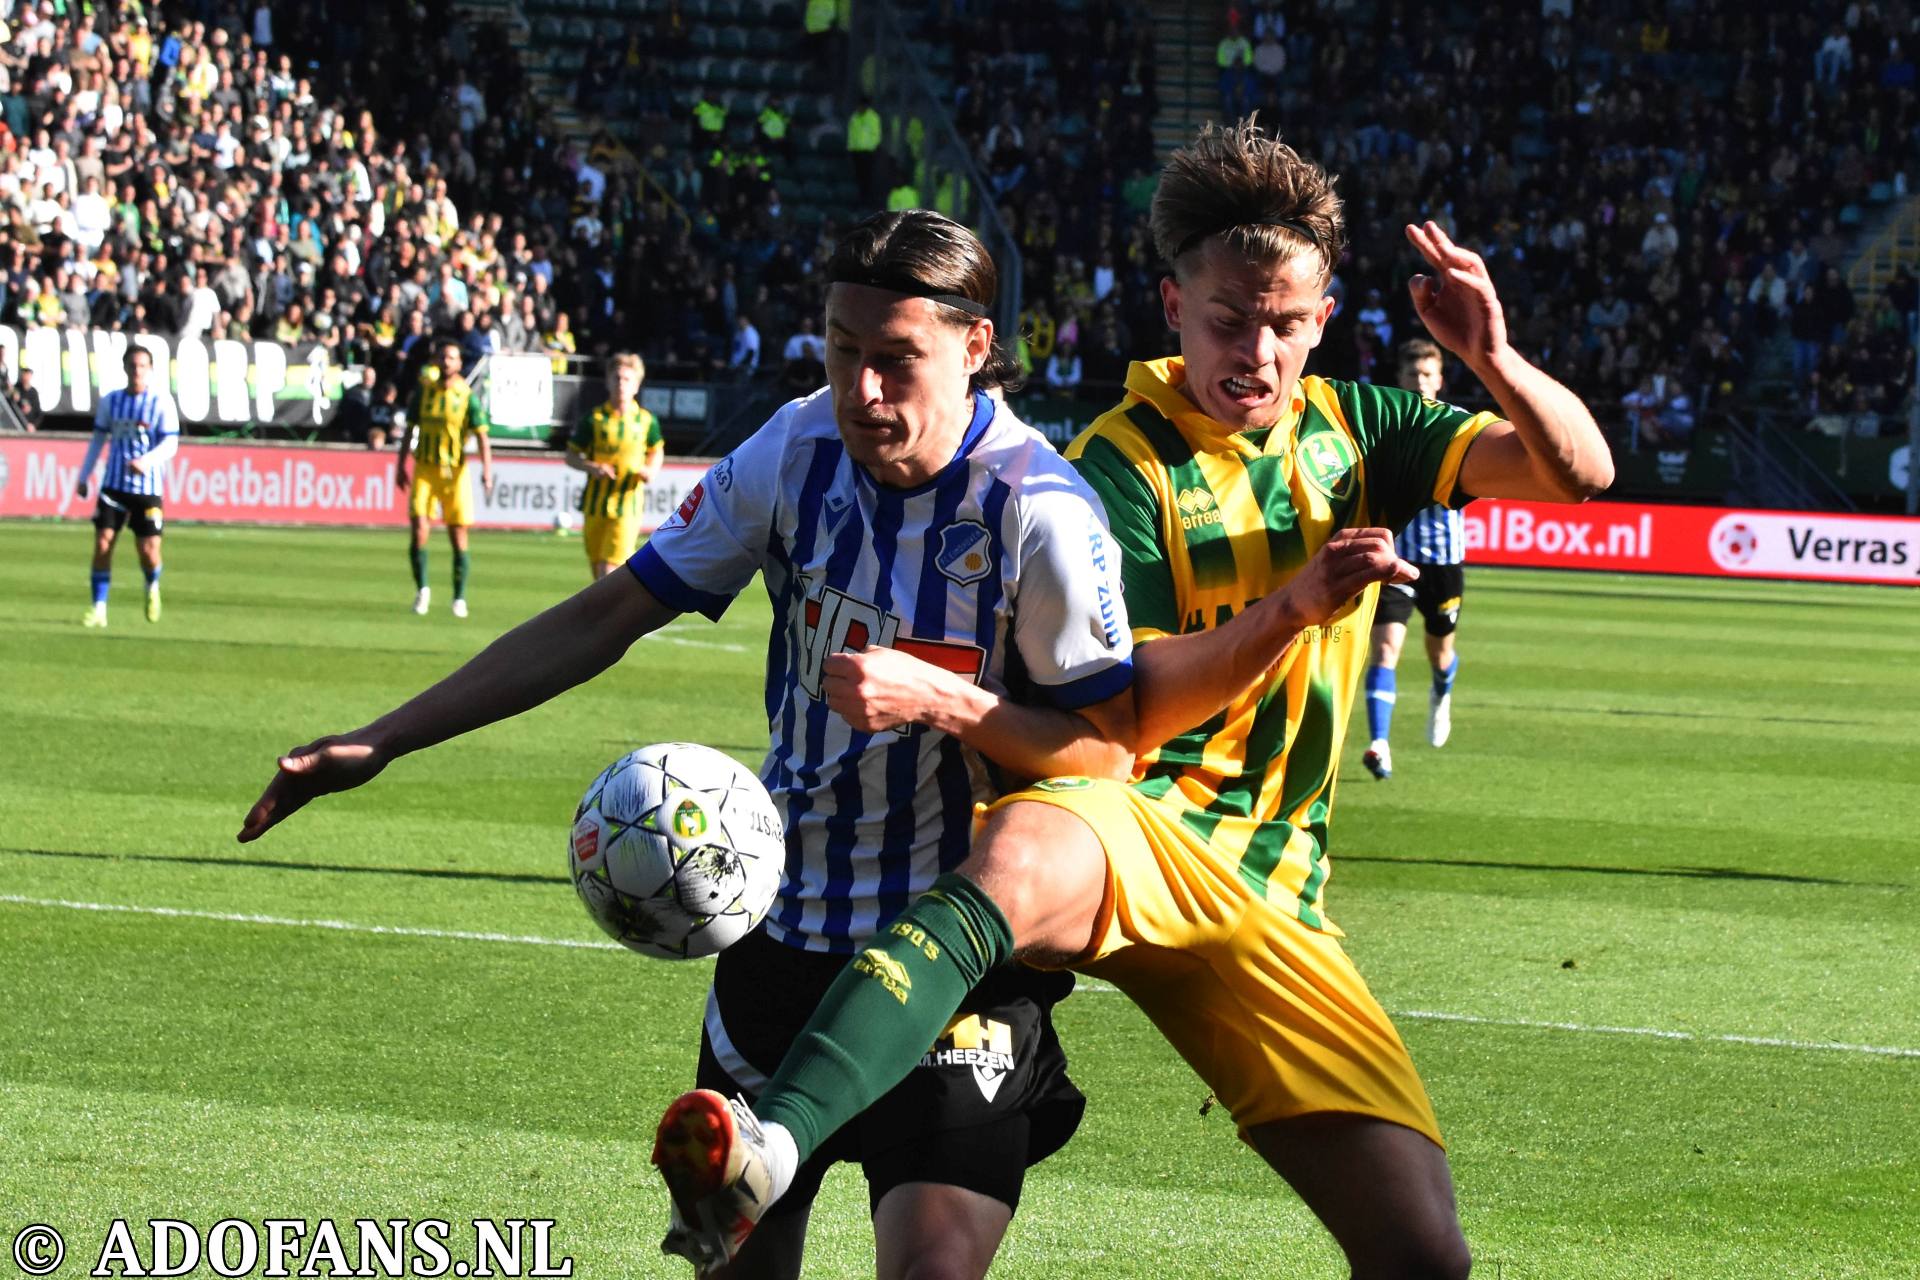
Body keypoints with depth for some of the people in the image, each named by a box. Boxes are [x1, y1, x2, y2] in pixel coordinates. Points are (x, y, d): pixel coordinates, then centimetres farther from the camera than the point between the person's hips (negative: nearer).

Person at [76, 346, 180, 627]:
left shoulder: (162, 401, -3)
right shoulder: (110, 401, 7)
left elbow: (171, 443, -8)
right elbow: (98, 439, 17)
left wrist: (146, 461, -26)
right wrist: (84, 476, 14)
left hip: (148, 487, -3)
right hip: (114, 485, 3)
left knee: (148, 549, -7)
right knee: (103, 543, -8)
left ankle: (153, 588, 28)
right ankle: (99, 609, 0)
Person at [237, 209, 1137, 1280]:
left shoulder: (1040, 513, -18)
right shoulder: (798, 450, -4)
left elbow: (1109, 751, -12)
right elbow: (608, 618, 3)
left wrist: (944, 701, -28)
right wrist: (381, 743, 0)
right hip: (785, 928, 5)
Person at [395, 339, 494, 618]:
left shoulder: (469, 396, -3)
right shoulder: (423, 389, 3)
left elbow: (481, 434, -8)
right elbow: (410, 429, 12)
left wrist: (486, 469, -20)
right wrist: (401, 465, 9)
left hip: (455, 471, -1)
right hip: (425, 468, 1)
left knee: (458, 535, 1)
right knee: (419, 529, -12)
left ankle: (459, 598, 13)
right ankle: (422, 589, 5)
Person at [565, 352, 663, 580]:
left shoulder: (646, 421, 1)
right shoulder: (593, 418, -1)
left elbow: (656, 450, 19)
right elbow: (571, 456, 4)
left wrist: (651, 471, -2)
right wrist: (592, 467, -16)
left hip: (627, 507, -1)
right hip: (595, 503, 2)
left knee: (610, 569, -14)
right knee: (597, 569, 10)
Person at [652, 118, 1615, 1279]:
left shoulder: (1352, 431, 12)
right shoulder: (1121, 465, -3)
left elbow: (1578, 473, 6)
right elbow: (1123, 712, -13)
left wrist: (1497, 363, -14)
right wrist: (1291, 607, -26)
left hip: (1268, 899, 5)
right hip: (1127, 833, -5)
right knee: (1020, 858, -44)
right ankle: (773, 1147, -64)